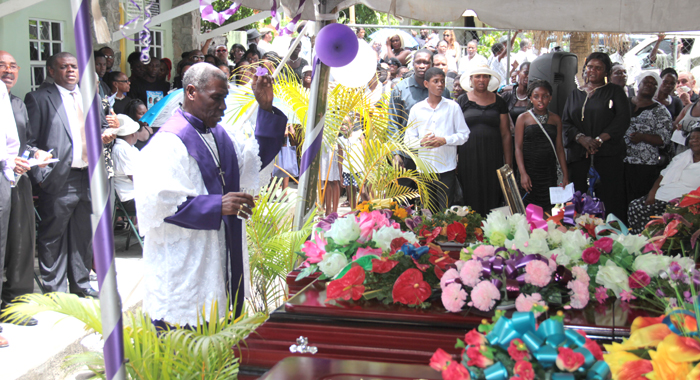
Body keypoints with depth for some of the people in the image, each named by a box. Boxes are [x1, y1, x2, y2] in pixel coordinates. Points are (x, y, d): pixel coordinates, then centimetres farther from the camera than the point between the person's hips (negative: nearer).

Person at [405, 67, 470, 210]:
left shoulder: (453, 107, 5)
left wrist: (445, 140, -12)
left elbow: (464, 134, 4)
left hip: (447, 168, -1)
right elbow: (408, 139, 8)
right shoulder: (416, 109, 8)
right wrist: (422, 142, -13)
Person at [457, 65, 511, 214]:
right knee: (471, 197, -1)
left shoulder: (498, 101, 9)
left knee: (492, 197, 0)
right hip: (468, 156, -1)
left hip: (493, 157, 1)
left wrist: (508, 163, 3)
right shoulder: (462, 101, 5)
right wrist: (453, 160, -3)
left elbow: (505, 134, 8)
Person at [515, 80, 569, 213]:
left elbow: (559, 148, 9)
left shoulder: (555, 119, 9)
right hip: (529, 170, -2)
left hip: (549, 172, 3)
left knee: (548, 211, 1)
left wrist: (565, 176, 4)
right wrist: (523, 173, -15)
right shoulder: (523, 118, 0)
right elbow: (518, 147, -4)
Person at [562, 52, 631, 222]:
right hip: (578, 155, 3)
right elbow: (566, 122, 10)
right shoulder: (575, 94, 20)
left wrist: (599, 139, -12)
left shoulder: (614, 91, 10)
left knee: (609, 200, -9)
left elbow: (623, 119, -2)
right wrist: (581, 138, -9)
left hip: (608, 155, -3)